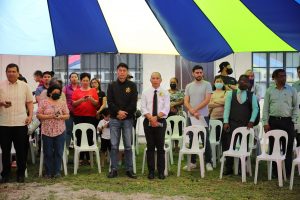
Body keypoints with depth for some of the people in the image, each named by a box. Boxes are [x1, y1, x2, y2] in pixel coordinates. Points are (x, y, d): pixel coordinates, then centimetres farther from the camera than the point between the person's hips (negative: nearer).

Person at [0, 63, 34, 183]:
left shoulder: (24, 86, 5)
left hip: (21, 123, 0)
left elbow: (30, 102, 9)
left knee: (21, 150, 5)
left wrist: (30, 115, -3)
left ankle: (21, 173, 17)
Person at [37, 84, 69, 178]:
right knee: (48, 152, 3)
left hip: (60, 131, 2)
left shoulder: (63, 103, 7)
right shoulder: (44, 102, 1)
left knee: (59, 152, 3)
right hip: (47, 131, -1)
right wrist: (50, 116, -15)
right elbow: (38, 115, -3)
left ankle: (57, 171, 11)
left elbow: (67, 115, 7)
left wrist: (60, 116, -13)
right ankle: (48, 172, 12)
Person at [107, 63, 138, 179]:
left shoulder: (132, 86, 6)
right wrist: (118, 112, -13)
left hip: (128, 119, -1)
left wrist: (125, 113, -11)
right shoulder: (112, 86, 8)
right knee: (114, 145, 1)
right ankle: (114, 169, 7)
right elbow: (110, 102, 0)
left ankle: (129, 169, 8)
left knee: (128, 145, 1)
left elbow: (133, 103, -2)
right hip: (114, 119, 1)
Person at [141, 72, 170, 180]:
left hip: (161, 121, -1)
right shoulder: (145, 93, 6)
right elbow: (143, 108, -2)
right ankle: (151, 171, 11)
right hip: (148, 121, 1)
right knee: (150, 147, 5)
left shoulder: (165, 93, 4)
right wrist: (150, 118, -17)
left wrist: (156, 117, -18)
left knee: (160, 147, 3)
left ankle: (161, 171, 9)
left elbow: (166, 109, -5)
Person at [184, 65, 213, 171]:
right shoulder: (189, 86, 10)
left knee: (205, 139, -2)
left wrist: (195, 109, -15)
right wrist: (192, 112, -12)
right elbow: (186, 102, 5)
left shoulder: (207, 85, -1)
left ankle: (208, 162, 4)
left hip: (203, 116, -4)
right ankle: (192, 162, 16)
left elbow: (207, 100, -11)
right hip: (191, 117, 4)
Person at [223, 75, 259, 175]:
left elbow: (255, 109, 5)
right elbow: (227, 108, 1)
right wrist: (226, 122, -7)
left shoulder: (252, 95, 7)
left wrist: (251, 121, -8)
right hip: (232, 123, 0)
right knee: (230, 145, -1)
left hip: (246, 125, 0)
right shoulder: (230, 93, 5)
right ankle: (229, 168, 6)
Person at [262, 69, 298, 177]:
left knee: (288, 147, 2)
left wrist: (293, 120, -2)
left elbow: (295, 106, 6)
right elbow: (266, 108, 4)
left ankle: (288, 171, 9)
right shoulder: (269, 91, 4)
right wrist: (265, 123, -3)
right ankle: (275, 171, 12)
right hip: (273, 121, 1)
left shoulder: (292, 90, 4)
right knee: (273, 147, 4)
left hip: (287, 121, 0)